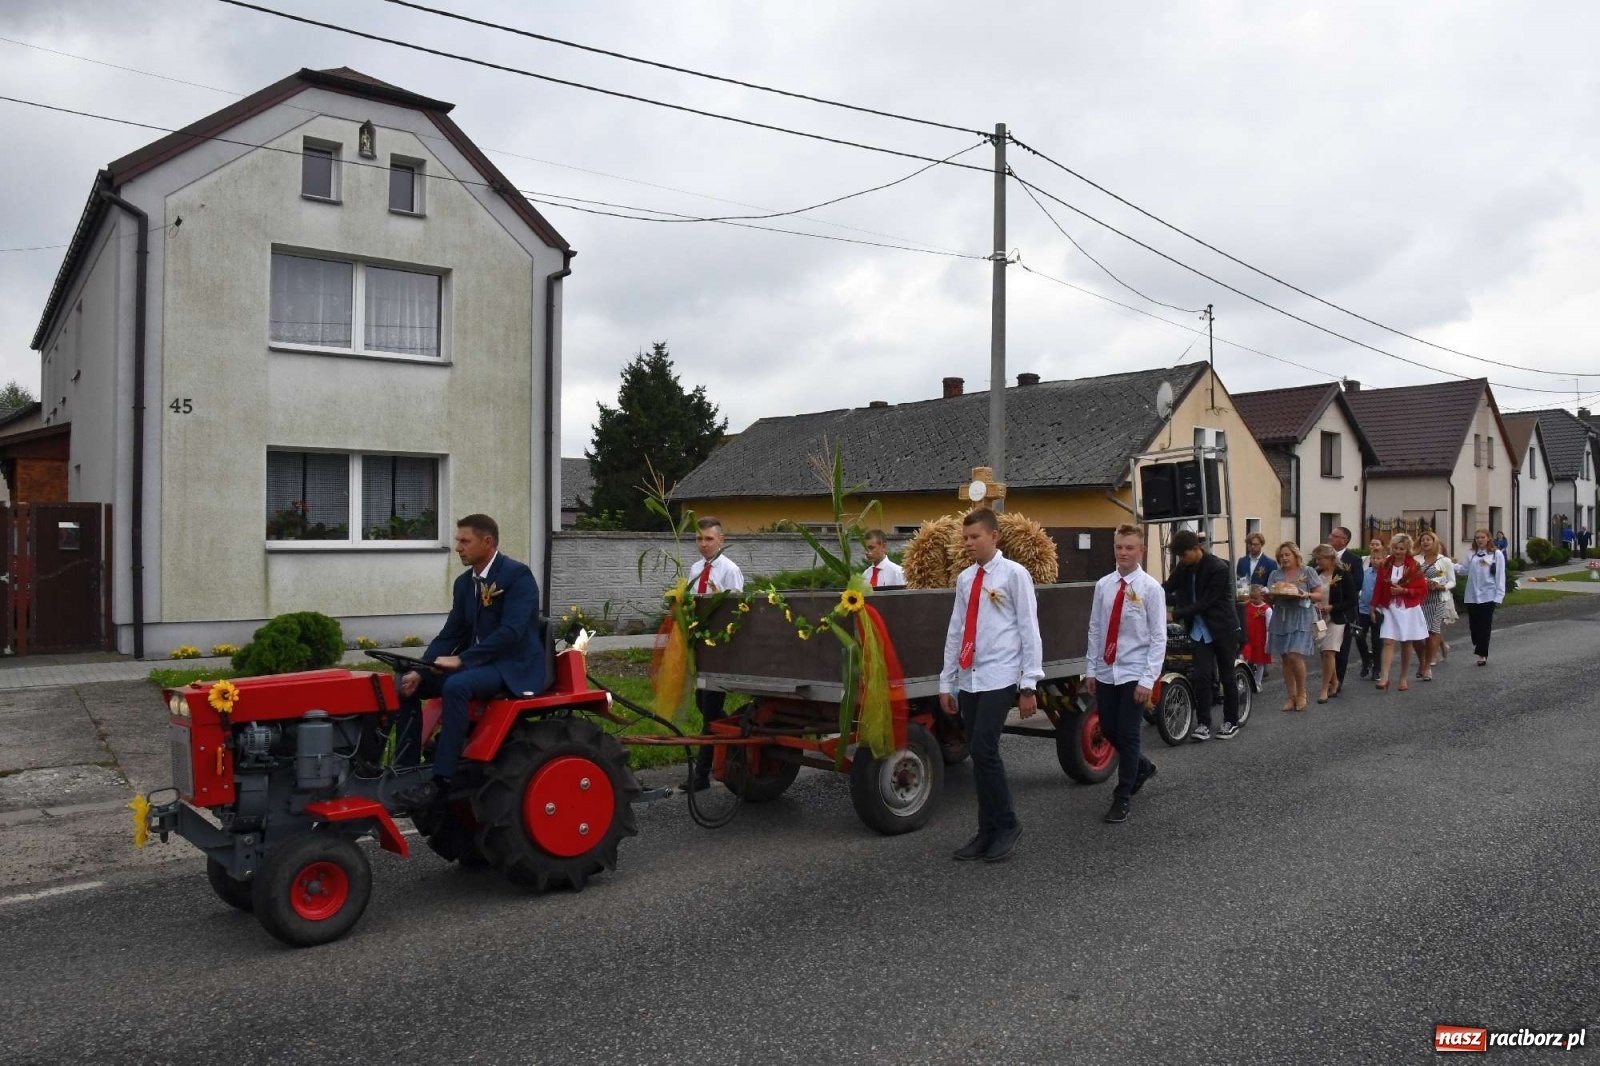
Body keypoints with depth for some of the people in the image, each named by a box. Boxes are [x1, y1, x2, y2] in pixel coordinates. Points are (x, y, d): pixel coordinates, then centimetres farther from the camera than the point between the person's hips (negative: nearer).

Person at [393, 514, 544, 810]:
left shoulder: (518, 575, -14)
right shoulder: (464, 583, 11)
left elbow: (511, 631, -23)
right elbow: (451, 633, 9)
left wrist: (461, 659, -26)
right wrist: (419, 671, -6)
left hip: (514, 666, -8)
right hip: (477, 662, 8)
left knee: (456, 686, -34)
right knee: (407, 684, -5)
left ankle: (440, 780, -30)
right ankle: (406, 769, 0)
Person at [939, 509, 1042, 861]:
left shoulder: (1014, 574, -5)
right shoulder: (965, 579, 12)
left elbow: (1029, 629, -7)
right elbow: (955, 631, 13)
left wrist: (1029, 684, -11)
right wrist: (946, 682, 11)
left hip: (999, 679, -6)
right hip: (969, 680, 6)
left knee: (984, 751, -13)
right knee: (980, 755, 8)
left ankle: (1006, 825, 5)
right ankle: (988, 831, 18)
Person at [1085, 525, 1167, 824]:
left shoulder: (1151, 588, -8)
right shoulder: (1103, 585, 3)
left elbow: (1158, 637, -9)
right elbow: (1094, 629, 7)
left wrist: (1148, 680, -14)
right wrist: (1091, 670, 5)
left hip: (1134, 674, -4)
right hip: (1106, 672, 4)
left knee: (1128, 734, 0)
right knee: (1109, 730, 13)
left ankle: (1122, 798, 16)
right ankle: (1141, 767, 42)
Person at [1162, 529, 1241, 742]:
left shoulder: (1218, 568, -20)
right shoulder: (1184, 567, 0)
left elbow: (1206, 602, -23)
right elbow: (1167, 588, 0)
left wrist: (1176, 614, -27)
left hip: (1222, 628, -4)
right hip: (1200, 628, 4)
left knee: (1226, 676, 7)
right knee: (1201, 675, -5)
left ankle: (1231, 722, 21)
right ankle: (1203, 724, -2)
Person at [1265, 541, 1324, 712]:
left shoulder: (1307, 572, 2)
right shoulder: (1275, 574, 12)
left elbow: (1320, 595, 2)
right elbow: (1269, 598, 11)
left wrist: (1306, 595, -17)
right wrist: (1271, 595, -12)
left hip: (1301, 619, -4)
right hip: (1281, 619, 4)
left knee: (1294, 656, -14)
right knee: (1286, 659, 5)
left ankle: (1301, 693, 6)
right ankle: (1292, 697, 14)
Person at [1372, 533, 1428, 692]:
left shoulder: (1414, 567, -4)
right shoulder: (1385, 565, 2)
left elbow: (1422, 590, -4)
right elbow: (1378, 588, 5)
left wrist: (1404, 590, -16)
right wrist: (1374, 607, 3)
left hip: (1408, 609, -1)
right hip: (1389, 608, 1)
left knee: (1406, 643, 7)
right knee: (1388, 642, -9)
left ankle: (1403, 678, 18)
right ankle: (1384, 677, -17)